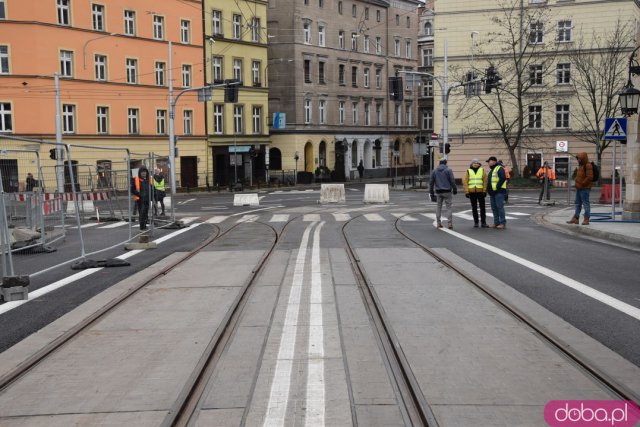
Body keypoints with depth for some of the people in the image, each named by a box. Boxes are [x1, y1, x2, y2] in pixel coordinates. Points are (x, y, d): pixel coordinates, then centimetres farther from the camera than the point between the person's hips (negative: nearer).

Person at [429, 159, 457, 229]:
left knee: (438, 207, 12)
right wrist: (455, 190, 2)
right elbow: (452, 181, -8)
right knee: (449, 207, 1)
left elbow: (431, 182, 8)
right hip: (447, 192, -3)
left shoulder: (434, 171, 7)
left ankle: (438, 223, 10)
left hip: (438, 192, 3)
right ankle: (450, 224, -4)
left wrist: (431, 192, 14)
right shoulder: (448, 170, -4)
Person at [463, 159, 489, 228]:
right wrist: (466, 192, -8)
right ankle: (476, 222, 14)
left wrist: (485, 191, -7)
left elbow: (485, 181, 1)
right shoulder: (468, 171, 5)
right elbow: (465, 182, 0)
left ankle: (483, 222, 4)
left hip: (480, 191, 0)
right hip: (472, 192, 0)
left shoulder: (482, 170, 5)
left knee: (482, 207, 0)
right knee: (474, 207, 7)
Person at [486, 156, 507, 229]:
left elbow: (503, 178, -21)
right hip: (492, 192, 10)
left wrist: (497, 186, -20)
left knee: (500, 207, -10)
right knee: (494, 208, 9)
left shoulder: (499, 168, -8)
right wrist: (488, 188, 14)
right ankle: (496, 223, 15)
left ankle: (503, 223, -8)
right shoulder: (491, 170, 22)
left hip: (499, 191, -10)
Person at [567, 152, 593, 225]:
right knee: (578, 203, 12)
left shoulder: (588, 165, -14)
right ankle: (576, 218, 18)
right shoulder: (581, 165, 16)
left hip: (584, 188, -10)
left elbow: (590, 177, -21)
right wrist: (577, 184, 14)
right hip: (579, 188, 10)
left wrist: (582, 183, -16)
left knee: (586, 203, -5)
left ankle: (586, 220, -2)